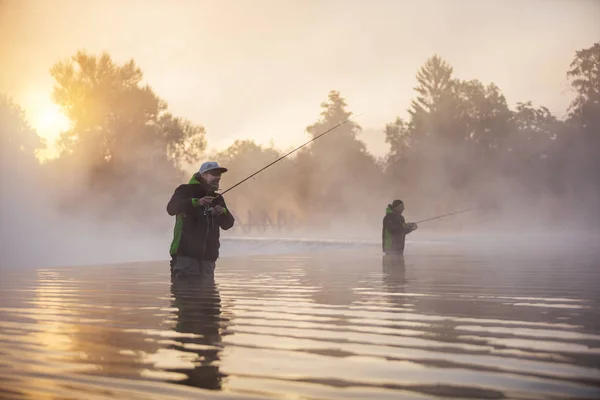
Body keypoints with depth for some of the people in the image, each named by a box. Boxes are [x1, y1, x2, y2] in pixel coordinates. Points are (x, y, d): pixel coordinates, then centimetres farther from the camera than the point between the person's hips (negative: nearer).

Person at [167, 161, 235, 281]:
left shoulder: (217, 199, 19)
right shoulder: (186, 190, 3)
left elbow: (227, 224, 11)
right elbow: (171, 208, -15)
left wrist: (223, 212, -12)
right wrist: (197, 202, -28)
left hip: (208, 257, 5)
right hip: (185, 253, -5)